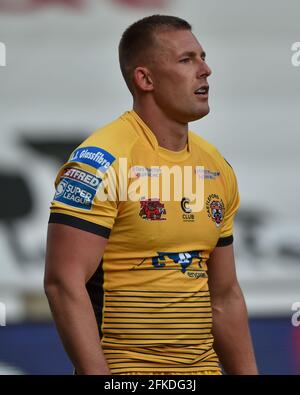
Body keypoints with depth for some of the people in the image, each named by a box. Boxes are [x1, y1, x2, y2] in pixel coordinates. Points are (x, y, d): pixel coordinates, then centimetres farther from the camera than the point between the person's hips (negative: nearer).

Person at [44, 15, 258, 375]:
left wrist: (246, 373, 12)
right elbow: (63, 282, -17)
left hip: (204, 367, 7)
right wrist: (97, 374, -23)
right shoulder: (99, 161, -11)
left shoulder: (217, 168, 12)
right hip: (126, 371, -7)